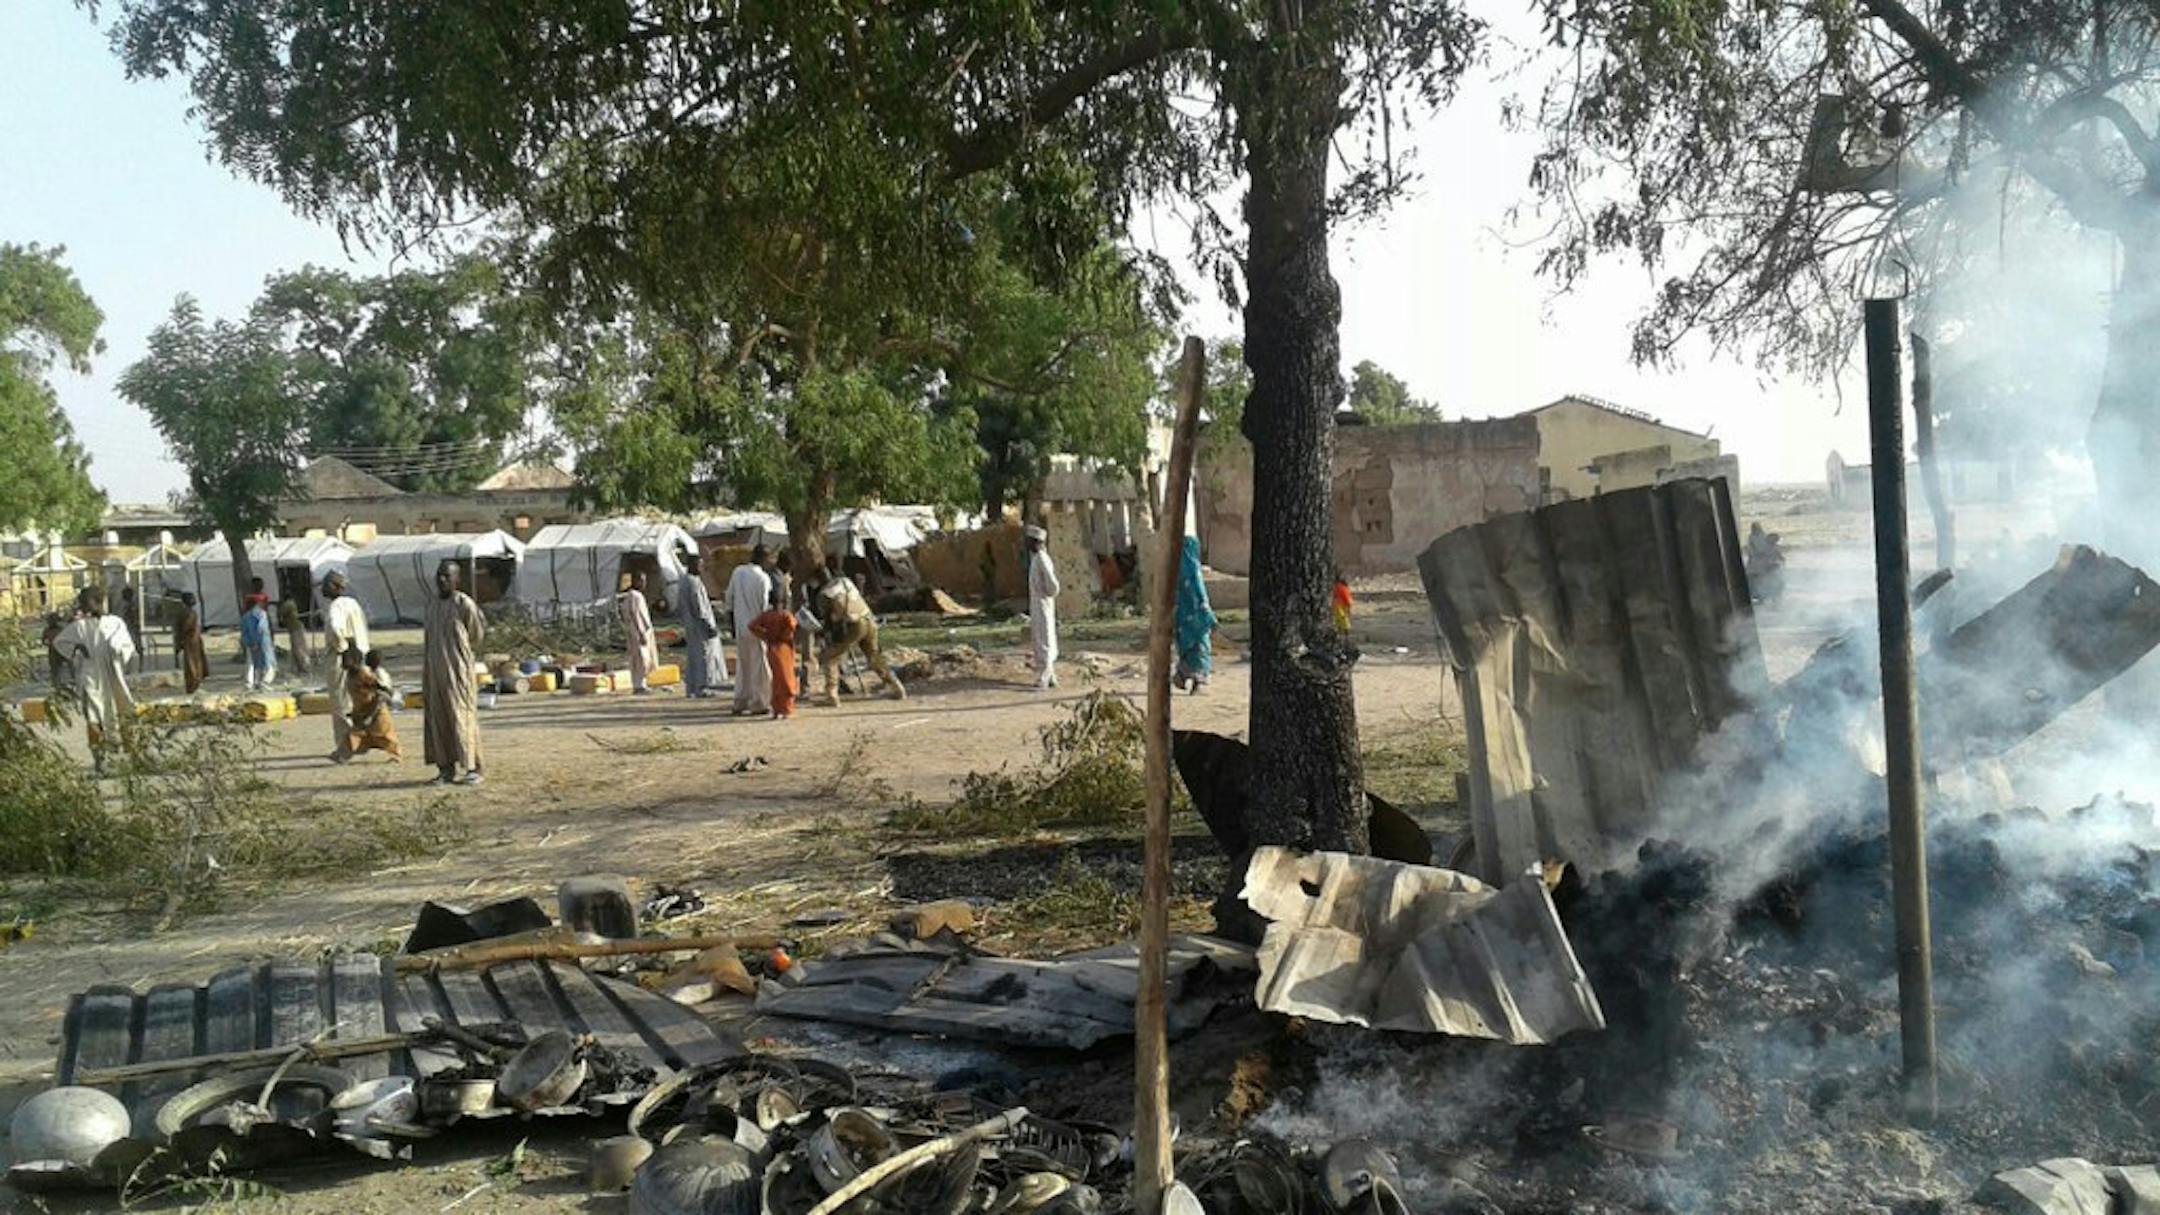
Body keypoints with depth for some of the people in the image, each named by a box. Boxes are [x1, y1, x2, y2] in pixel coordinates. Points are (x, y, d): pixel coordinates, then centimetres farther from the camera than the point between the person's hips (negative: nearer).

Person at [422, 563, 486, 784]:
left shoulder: (464, 604, -9)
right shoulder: (433, 606, 12)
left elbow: (478, 633, 2)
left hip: (457, 670, -7)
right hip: (435, 671, 7)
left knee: (462, 717, -7)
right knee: (438, 720, 6)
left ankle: (473, 769, -3)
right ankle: (446, 769, 11)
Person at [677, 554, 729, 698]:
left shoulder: (684, 582, 11)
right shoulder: (694, 582, -18)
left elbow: (678, 606, 17)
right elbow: (699, 607, -21)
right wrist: (709, 625, -18)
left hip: (690, 625, 9)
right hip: (699, 625, -9)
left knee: (692, 656, 13)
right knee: (704, 654, -4)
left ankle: (691, 688, 16)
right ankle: (701, 688, -3)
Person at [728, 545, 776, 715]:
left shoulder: (737, 572, 3)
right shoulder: (763, 578, -15)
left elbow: (729, 597, 9)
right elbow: (765, 606, -15)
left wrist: (731, 616, 19)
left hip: (740, 627, 6)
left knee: (743, 664, 16)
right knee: (760, 665, 3)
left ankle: (740, 702, 18)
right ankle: (759, 703, 7)